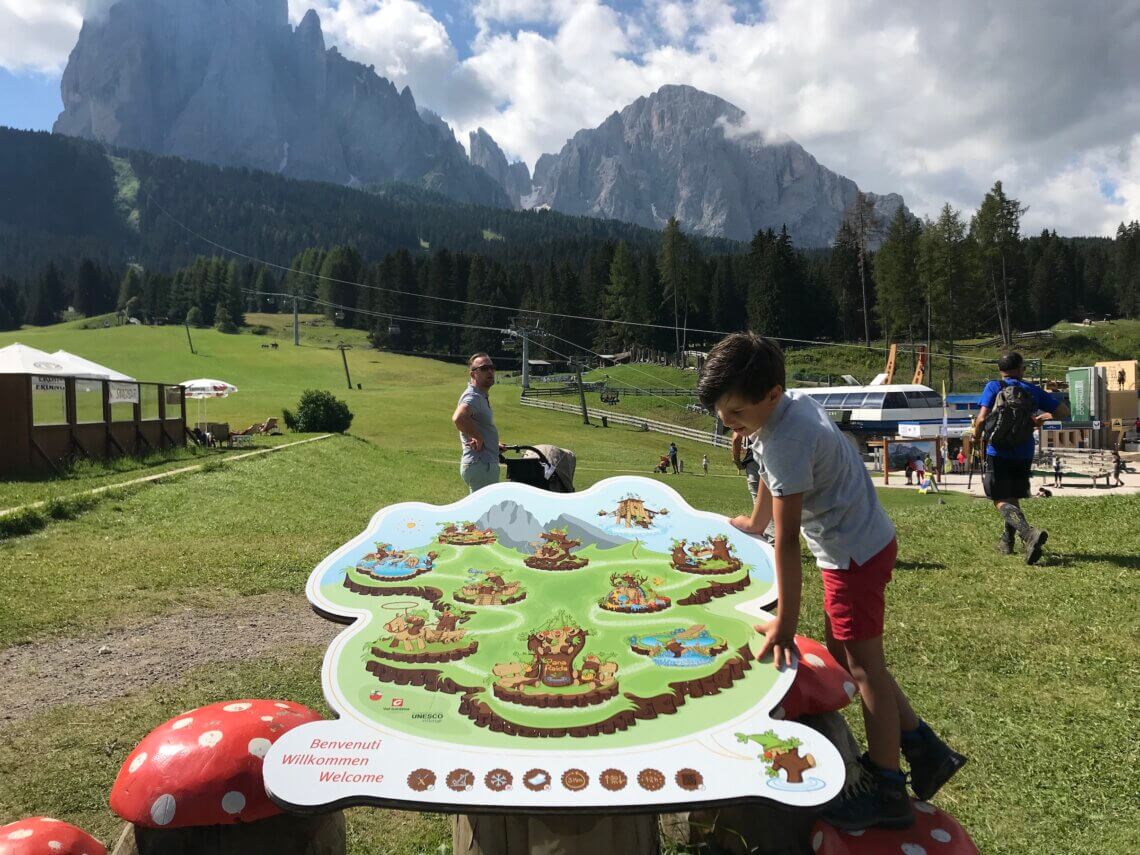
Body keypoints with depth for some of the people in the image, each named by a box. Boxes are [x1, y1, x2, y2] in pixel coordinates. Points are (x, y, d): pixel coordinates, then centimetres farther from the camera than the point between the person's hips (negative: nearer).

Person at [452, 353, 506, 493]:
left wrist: (494, 445, 23)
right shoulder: (473, 396, -16)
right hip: (480, 465, -10)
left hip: (485, 464, 10)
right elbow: (458, 418, -37)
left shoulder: (482, 397, 17)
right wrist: (478, 438, -26)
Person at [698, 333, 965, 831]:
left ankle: (886, 794, 14)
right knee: (841, 652, 18)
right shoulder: (790, 403, 0)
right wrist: (754, 523, 34)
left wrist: (784, 623, -23)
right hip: (854, 545, 10)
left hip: (857, 552, -10)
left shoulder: (786, 440, -29)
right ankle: (924, 749, 28)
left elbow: (787, 540, -28)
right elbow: (772, 476, 19)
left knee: (864, 667, 0)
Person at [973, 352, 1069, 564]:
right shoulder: (1033, 391, 4)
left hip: (997, 453, -4)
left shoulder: (994, 387, -4)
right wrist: (1042, 416, 24)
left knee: (1001, 502, -5)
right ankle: (1007, 542, 30)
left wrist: (977, 435, 5)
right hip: (1024, 455, 4)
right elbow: (1064, 411, 6)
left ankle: (1029, 533, -29)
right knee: (1013, 498, 22)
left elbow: (982, 418, -14)